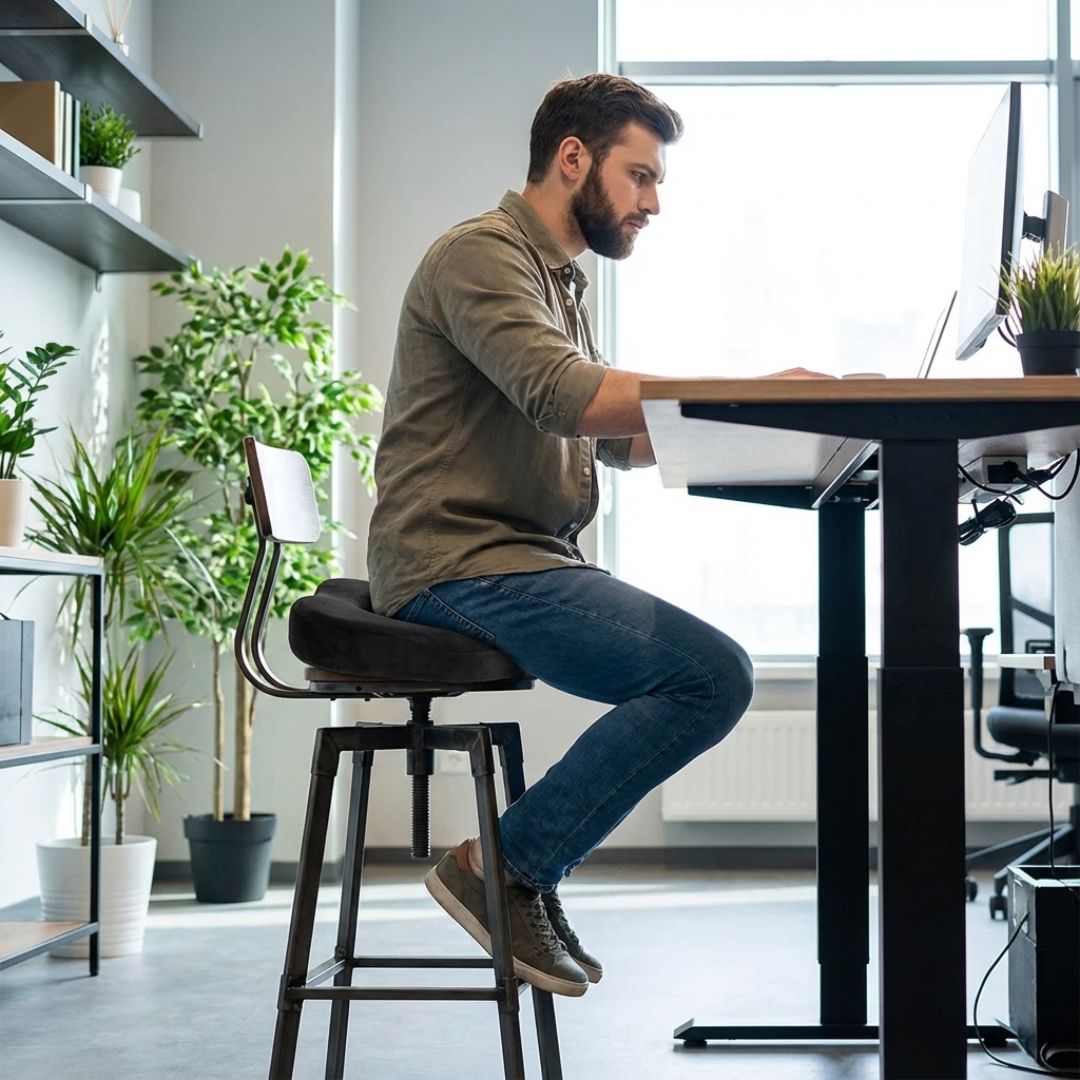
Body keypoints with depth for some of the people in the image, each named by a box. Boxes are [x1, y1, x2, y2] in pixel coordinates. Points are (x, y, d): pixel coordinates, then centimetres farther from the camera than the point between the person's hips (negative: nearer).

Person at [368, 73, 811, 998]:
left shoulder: (560, 281, 24)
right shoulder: (482, 255, -9)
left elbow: (613, 439, 22)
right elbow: (562, 395, -25)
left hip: (522, 561, 10)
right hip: (462, 566, -10)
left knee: (716, 668, 11)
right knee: (713, 674, -20)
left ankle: (523, 869, 8)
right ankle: (504, 865, -10)